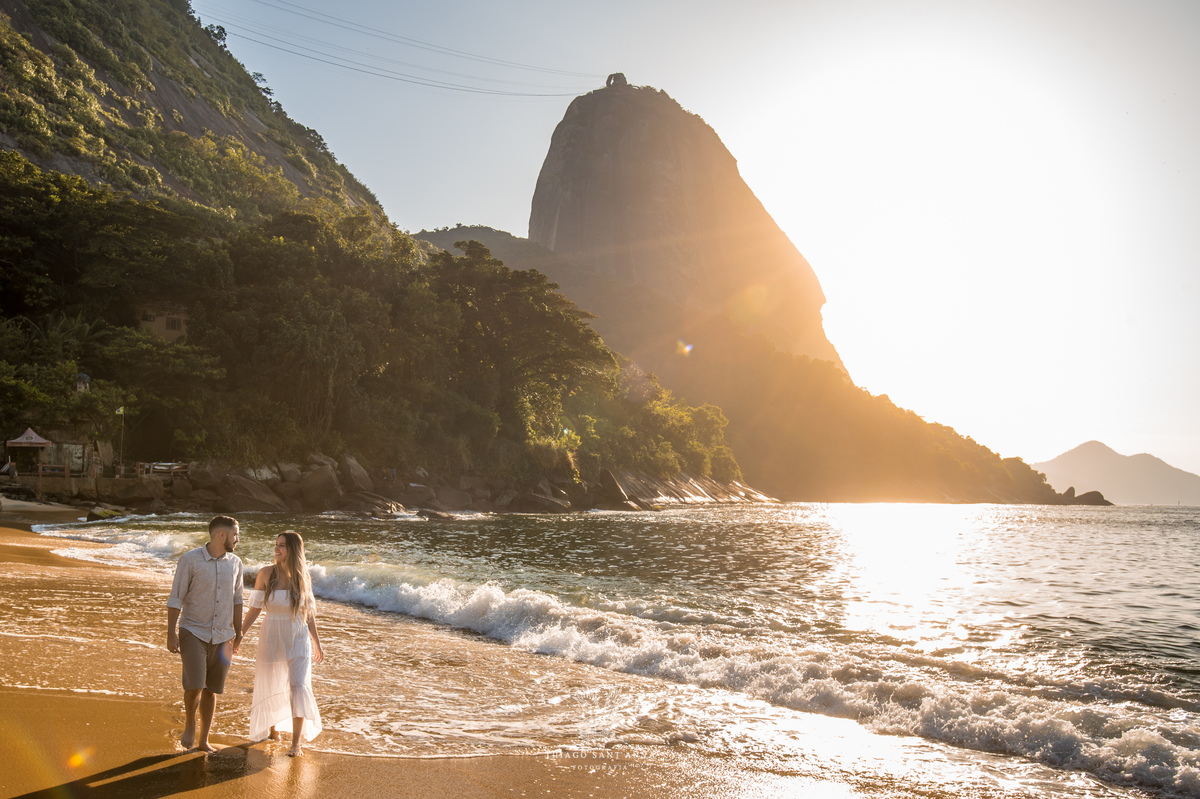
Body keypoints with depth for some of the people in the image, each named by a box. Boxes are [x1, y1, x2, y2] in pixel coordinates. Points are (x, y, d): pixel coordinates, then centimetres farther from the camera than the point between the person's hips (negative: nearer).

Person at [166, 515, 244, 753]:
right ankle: (190, 723, 14)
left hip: (222, 637, 4)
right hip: (193, 632, -4)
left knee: (210, 691, 9)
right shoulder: (190, 560, -10)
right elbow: (175, 598, -7)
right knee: (194, 685, -16)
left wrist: (238, 631, 14)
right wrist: (171, 633, -11)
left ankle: (203, 741, 22)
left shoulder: (235, 563, 3)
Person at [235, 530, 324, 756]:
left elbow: (308, 613, 6)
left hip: (298, 640, 0)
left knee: (299, 686, -10)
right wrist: (239, 635, -4)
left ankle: (296, 742, -4)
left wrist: (317, 644, 10)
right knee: (270, 686, 13)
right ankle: (271, 727, 40)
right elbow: (255, 608, -1)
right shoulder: (266, 573, -7)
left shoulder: (302, 577, -3)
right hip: (272, 638, 0)